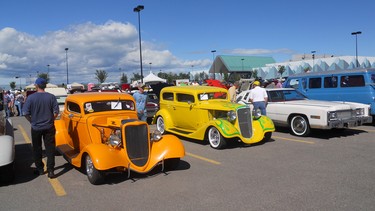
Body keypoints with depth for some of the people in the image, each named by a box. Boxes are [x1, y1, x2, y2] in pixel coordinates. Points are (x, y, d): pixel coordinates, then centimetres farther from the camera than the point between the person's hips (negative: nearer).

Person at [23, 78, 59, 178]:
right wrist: (51, 120, 9)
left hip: (36, 128, 0)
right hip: (49, 127, 0)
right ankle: (50, 170, 2)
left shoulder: (30, 97, -9)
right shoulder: (51, 97, -7)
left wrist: (32, 121, 7)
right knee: (50, 148, 5)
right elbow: (56, 112, -6)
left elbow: (26, 113, -9)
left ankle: (40, 169, 24)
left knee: (37, 149, 15)